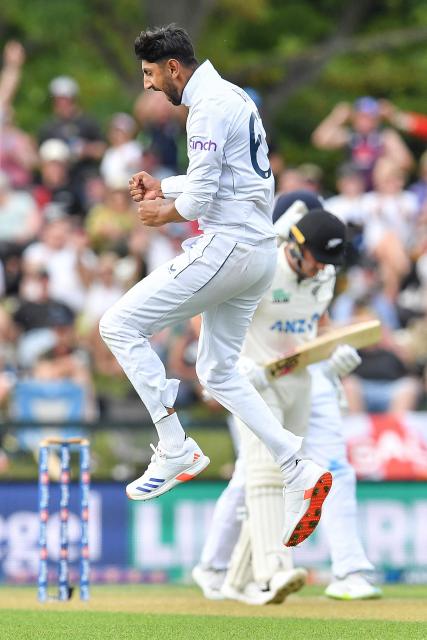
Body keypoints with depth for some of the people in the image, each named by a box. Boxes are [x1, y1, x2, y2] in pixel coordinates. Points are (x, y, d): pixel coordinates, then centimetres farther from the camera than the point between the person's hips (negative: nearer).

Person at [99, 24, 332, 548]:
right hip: (259, 251, 10)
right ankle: (299, 472, 6)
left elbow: (201, 198, -19)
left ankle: (176, 452, -9)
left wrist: (164, 213, 1)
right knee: (218, 373, 16)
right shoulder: (232, 97, 18)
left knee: (119, 326, -7)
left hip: (227, 246, -10)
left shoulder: (208, 107, -15)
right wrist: (163, 187, 19)